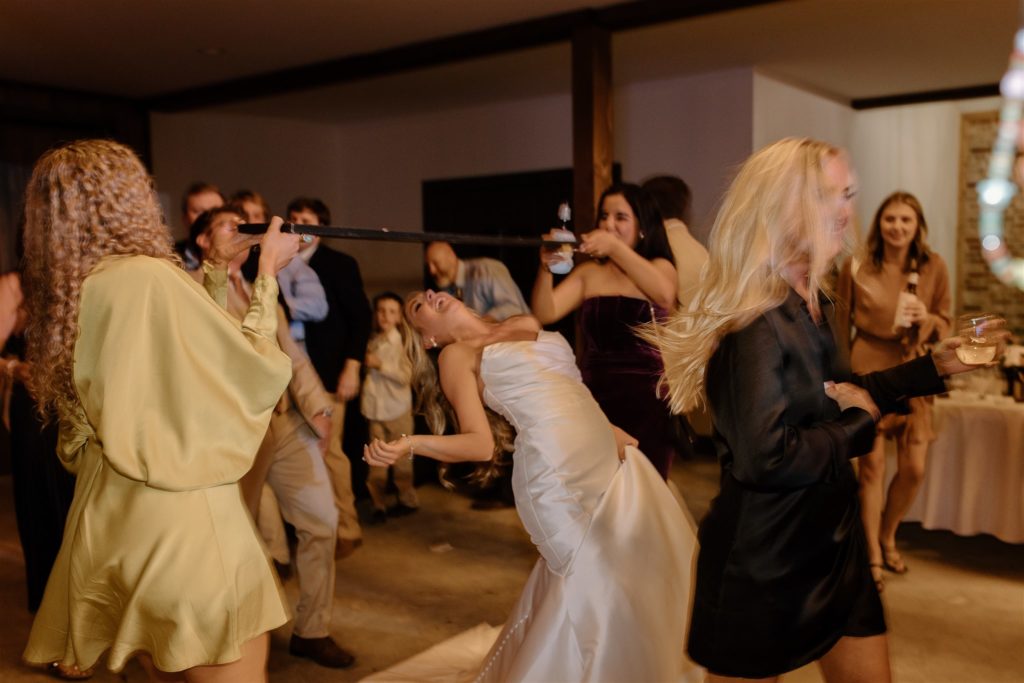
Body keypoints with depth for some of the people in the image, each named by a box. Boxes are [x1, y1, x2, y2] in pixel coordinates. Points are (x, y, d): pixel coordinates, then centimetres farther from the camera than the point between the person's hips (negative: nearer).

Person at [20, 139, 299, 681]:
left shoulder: (72, 291, 8)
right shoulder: (148, 277, -18)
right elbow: (257, 371, -12)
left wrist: (217, 269, 22)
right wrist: (267, 273, -1)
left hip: (111, 517, 9)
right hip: (180, 519, -9)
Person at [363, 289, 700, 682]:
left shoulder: (526, 324, 19)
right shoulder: (456, 356, 0)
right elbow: (481, 443, -10)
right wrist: (408, 445, -26)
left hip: (605, 454, 7)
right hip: (555, 466, -7)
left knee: (646, 555, 14)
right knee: (594, 579, -7)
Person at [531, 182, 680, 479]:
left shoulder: (660, 266, 2)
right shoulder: (588, 273, 7)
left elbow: (665, 295, -22)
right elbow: (545, 314, -6)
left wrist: (616, 247, -32)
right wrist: (547, 268, -25)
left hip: (646, 402, -2)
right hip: (594, 399, 2)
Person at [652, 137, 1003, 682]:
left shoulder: (812, 305, 4)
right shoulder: (757, 321, -25)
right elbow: (765, 459, -31)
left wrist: (932, 367, 12)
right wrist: (860, 424, -16)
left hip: (832, 545, 9)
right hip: (762, 567, -8)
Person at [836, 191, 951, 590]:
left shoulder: (934, 266, 0)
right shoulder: (856, 266, -4)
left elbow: (946, 326, 7)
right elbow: (840, 328, 4)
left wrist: (926, 318, -16)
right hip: (868, 370, -2)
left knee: (914, 469, 4)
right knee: (872, 465, 0)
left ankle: (888, 537, 32)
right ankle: (873, 555, 17)